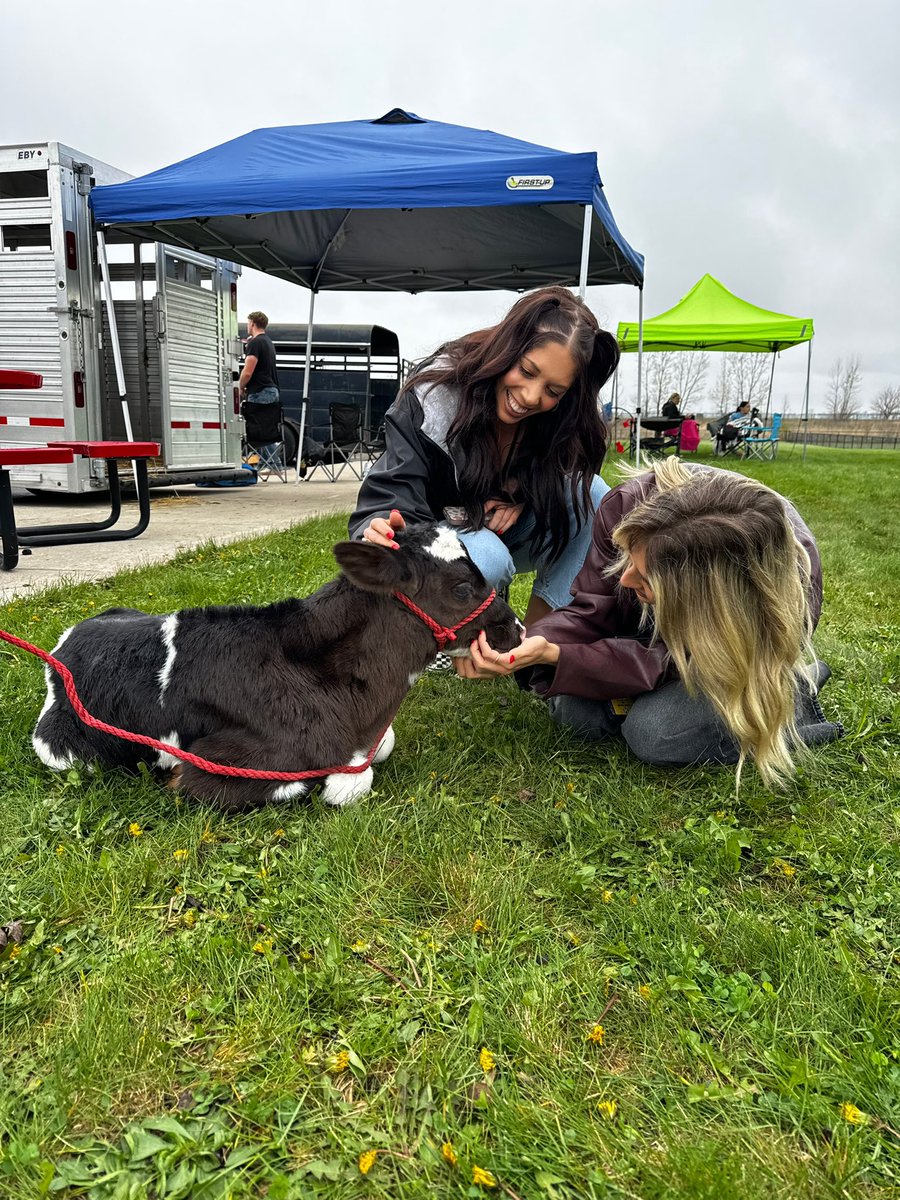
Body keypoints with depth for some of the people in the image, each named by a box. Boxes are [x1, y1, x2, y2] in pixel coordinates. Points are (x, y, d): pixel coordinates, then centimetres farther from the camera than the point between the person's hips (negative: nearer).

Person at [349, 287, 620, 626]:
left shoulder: (562, 419, -15)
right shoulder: (430, 398, -27)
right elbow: (392, 502, -30)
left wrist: (522, 491, -21)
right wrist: (379, 535, -56)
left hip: (503, 536, 5)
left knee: (592, 494, -20)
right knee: (488, 559, -37)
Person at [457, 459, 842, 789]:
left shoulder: (793, 585, -41)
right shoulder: (630, 504, -35)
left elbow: (661, 662, -32)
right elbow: (590, 611, -22)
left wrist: (552, 656, -44)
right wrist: (534, 643, -43)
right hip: (655, 624, 4)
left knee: (652, 732, -27)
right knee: (575, 711, -17)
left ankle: (794, 698, -4)